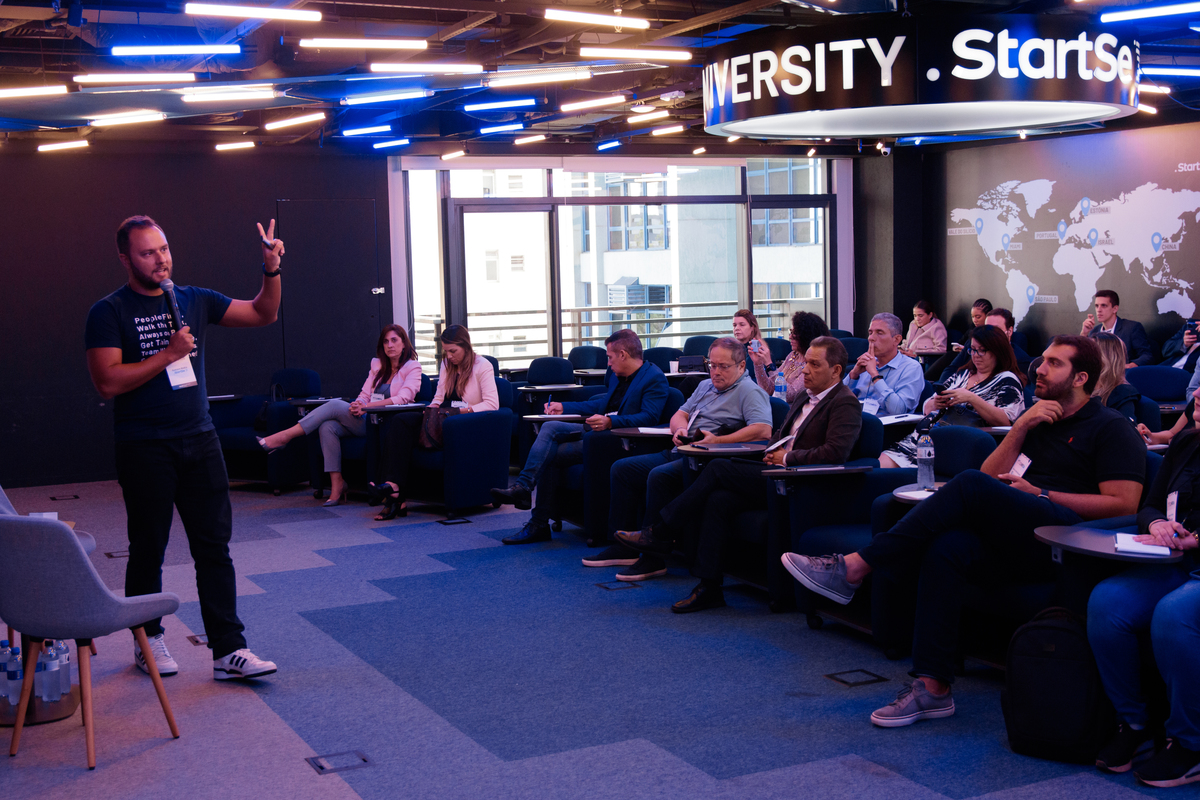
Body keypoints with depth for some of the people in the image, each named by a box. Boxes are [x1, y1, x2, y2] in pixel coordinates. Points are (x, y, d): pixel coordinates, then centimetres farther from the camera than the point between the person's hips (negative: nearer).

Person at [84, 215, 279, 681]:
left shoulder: (195, 301, 9)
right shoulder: (109, 313, -5)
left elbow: (263, 314, 14)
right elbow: (108, 382, -14)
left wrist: (271, 271, -3)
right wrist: (169, 353, -16)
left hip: (199, 441, 4)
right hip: (144, 448, -4)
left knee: (214, 546, 1)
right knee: (148, 550, 8)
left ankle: (228, 650, 3)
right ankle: (148, 640, 25)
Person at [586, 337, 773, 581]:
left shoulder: (749, 391, -5)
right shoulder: (705, 386, 23)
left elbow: (763, 430, -20)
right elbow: (679, 415, 26)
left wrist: (718, 440, -24)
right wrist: (680, 430, 1)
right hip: (679, 452, 10)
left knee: (659, 476, -33)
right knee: (621, 469, 4)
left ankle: (655, 558, -25)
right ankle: (624, 547, 3)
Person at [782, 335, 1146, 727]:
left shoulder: (1112, 428, 8)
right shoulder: (1037, 418, 28)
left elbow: (1124, 504, -5)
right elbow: (993, 475, 18)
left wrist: (1040, 495, -5)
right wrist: (1020, 428, 4)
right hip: (1018, 545, 6)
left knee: (971, 485, -29)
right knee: (948, 546, -29)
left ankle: (855, 566, -29)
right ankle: (933, 686, -31)